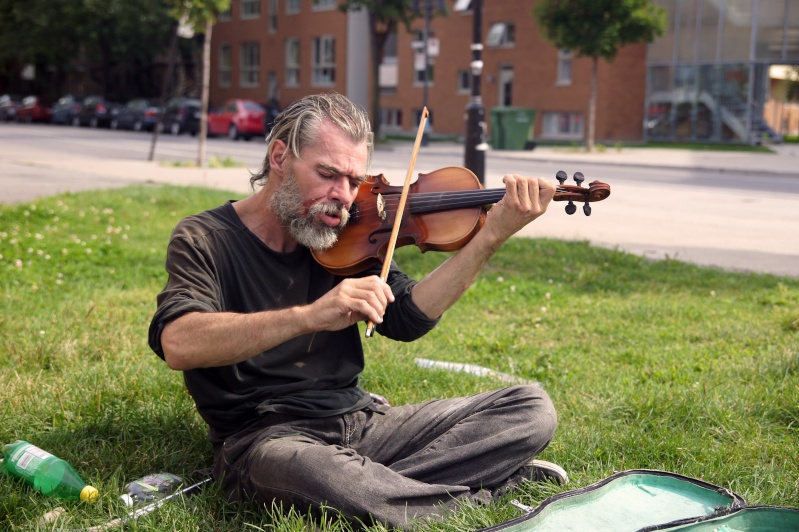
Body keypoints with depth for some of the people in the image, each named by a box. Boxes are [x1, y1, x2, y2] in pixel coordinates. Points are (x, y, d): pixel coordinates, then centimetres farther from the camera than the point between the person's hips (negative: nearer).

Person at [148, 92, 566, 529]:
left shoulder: (343, 242, 9)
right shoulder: (203, 241, -6)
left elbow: (407, 318, 0)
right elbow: (176, 344, -25)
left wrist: (492, 235, -8)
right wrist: (310, 315, -37)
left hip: (362, 419, 5)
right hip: (266, 438, -4)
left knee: (531, 407, -2)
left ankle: (373, 485, -15)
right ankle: (490, 482, -18)